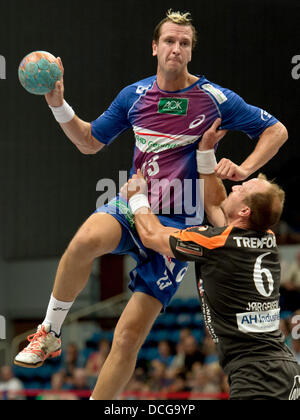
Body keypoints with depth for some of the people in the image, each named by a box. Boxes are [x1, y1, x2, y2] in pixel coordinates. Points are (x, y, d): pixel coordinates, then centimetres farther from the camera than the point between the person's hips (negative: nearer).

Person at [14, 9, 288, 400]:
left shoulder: (214, 98, -4)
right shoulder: (134, 95, 6)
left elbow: (276, 131, 4)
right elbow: (90, 142, 16)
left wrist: (243, 169, -11)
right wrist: (59, 105, 1)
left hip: (177, 225, -2)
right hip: (132, 207, 2)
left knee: (129, 335, -7)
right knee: (87, 240, -35)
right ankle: (49, 335, -17)